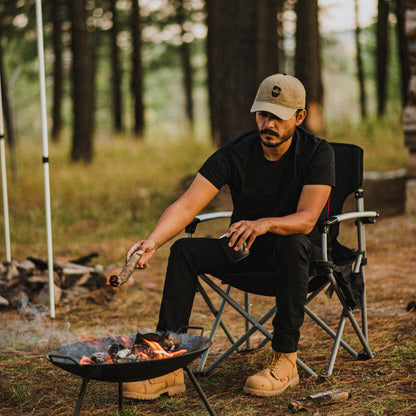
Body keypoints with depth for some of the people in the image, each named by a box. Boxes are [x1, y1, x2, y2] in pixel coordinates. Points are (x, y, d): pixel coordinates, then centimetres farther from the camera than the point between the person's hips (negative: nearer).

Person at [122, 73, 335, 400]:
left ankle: (286, 359, -30)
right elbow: (186, 206, -20)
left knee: (292, 244, -38)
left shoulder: (317, 153, -15)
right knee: (184, 250, -19)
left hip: (300, 252, -3)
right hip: (244, 250, 3)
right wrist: (153, 242, -39)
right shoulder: (234, 154, -11)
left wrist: (265, 223, -46)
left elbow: (306, 220, -26)